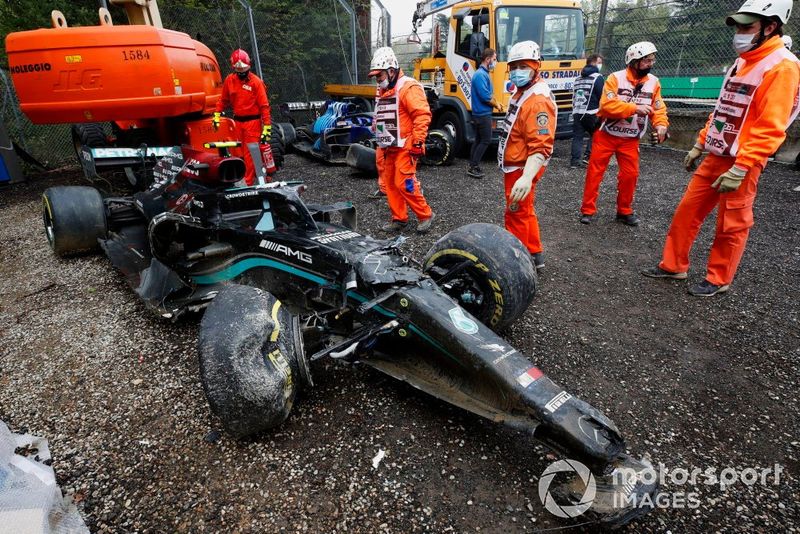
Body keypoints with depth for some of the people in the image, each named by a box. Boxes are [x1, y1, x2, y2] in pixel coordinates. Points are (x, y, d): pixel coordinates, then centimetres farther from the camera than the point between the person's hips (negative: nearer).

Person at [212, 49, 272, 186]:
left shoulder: (256, 82, -7)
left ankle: (248, 181, 1)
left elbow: (264, 106, -9)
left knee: (250, 153, -4)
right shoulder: (229, 80, 6)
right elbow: (223, 99, 19)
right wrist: (216, 115, 13)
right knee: (243, 152, 8)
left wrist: (267, 127, -14)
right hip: (237, 122, 5)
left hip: (252, 121, -5)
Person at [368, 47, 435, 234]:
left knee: (404, 184, -12)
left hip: (404, 147, -9)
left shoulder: (408, 87, -11)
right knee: (389, 184, 9)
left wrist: (418, 142, -21)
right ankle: (399, 218, 20)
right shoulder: (382, 91, 17)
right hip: (387, 147, 9)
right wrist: (379, 142, 24)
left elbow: (422, 115, -19)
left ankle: (425, 215, 4)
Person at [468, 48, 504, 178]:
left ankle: (472, 165, 17)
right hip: (483, 114, -10)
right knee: (485, 140, -7)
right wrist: (496, 105, -8)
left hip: (481, 113, 10)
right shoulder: (480, 75, -17)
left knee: (478, 140, 12)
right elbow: (485, 97, -22)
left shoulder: (484, 73, 16)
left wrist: (496, 103, 9)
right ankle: (473, 167, -4)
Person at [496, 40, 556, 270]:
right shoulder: (521, 92, 10)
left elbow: (541, 146, -34)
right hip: (515, 166, 11)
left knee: (517, 215, 0)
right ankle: (534, 254, 35)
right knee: (525, 212, 20)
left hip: (522, 169, -11)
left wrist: (527, 177, -47)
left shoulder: (538, 100, -24)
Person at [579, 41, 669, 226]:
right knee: (595, 172, -2)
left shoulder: (654, 82, 3)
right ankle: (588, 210, 8)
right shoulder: (616, 78, -11)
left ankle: (624, 211, 19)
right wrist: (635, 108, -26)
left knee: (630, 174, 4)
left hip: (630, 139, 4)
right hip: (606, 135, -3)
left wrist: (661, 124, -16)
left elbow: (659, 108, 4)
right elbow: (607, 105, -22)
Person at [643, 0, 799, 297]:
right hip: (715, 158, 8)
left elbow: (770, 128, -20)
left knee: (731, 225, 4)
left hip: (741, 164, -8)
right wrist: (699, 146, 18)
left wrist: (740, 169, -24)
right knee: (687, 211, 9)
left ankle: (718, 280, 19)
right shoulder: (742, 63, 14)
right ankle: (673, 265, 22)